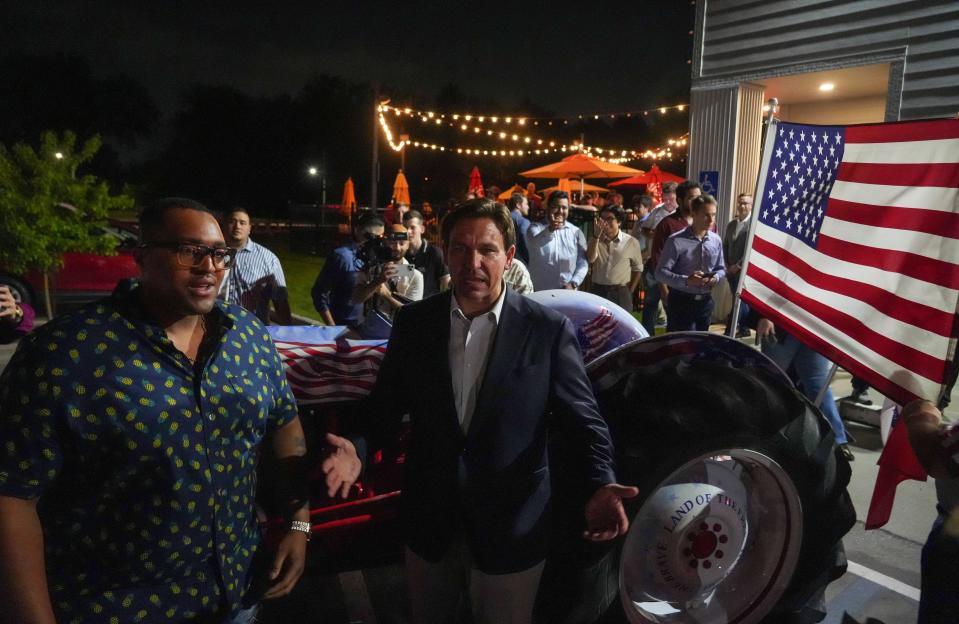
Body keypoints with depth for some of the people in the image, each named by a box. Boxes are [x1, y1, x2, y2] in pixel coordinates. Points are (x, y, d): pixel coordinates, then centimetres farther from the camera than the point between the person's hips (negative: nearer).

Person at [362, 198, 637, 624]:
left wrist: (600, 485, -26)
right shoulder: (413, 322, -3)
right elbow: (385, 405, 1)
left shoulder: (548, 330, -12)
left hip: (512, 531, -2)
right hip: (428, 525, 3)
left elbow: (582, 418, -9)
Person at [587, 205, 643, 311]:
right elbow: (590, 259, -14)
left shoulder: (631, 242, 0)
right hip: (597, 291, 2)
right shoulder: (595, 240, 5)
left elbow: (638, 268, 9)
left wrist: (630, 292, 4)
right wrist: (597, 235, -21)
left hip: (621, 293, -1)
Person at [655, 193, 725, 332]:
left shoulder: (716, 240, 5)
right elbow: (660, 273, -15)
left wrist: (716, 277, -8)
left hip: (705, 301, 6)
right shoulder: (676, 241, -13)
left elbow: (721, 268, 16)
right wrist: (686, 280, -27)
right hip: (681, 302, -6)